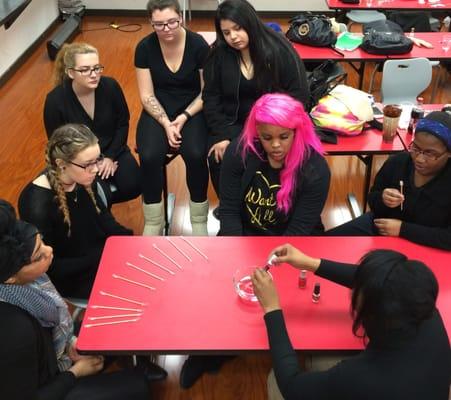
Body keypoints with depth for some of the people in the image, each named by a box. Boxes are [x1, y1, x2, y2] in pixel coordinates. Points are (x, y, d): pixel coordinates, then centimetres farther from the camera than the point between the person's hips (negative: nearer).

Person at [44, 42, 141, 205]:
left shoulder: (110, 86, -15)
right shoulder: (55, 100, -21)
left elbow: (123, 124, -1)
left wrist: (110, 156, -10)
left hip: (112, 150, 3)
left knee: (133, 187, -16)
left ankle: (103, 199, 14)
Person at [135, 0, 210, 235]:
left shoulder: (198, 45, -10)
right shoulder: (145, 47, -6)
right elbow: (147, 95, -4)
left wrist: (185, 117, -18)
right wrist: (166, 124, -17)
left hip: (192, 110, -1)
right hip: (158, 110, 1)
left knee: (196, 155, -29)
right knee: (149, 157, -27)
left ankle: (199, 223, -8)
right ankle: (153, 225, -7)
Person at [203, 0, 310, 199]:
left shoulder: (279, 49, -9)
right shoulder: (218, 54, -3)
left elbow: (299, 95, -8)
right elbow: (211, 98, 1)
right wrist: (221, 135, -12)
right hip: (233, 122, 2)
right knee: (218, 158, -24)